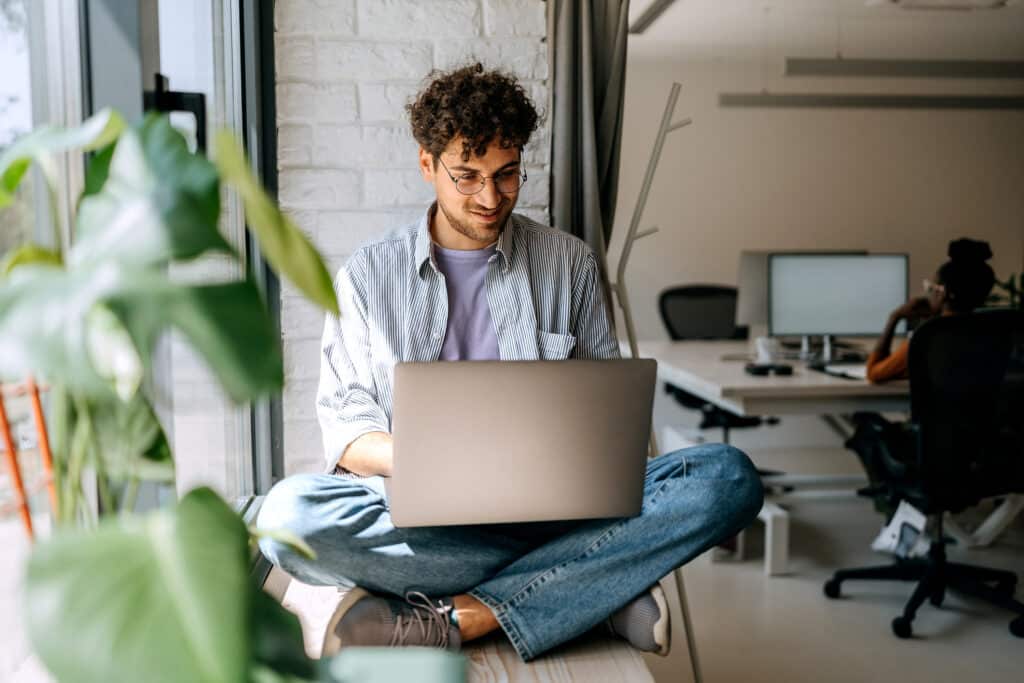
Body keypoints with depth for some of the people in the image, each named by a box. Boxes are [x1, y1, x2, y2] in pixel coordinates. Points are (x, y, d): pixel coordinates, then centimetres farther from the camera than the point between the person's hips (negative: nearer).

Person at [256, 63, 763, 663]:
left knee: (729, 478, -23)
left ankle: (452, 619, -29)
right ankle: (600, 590, -21)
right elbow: (345, 424, 4)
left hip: (554, 505, 1)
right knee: (290, 512, -32)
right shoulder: (367, 276, 10)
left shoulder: (569, 263, 13)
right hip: (419, 517, 0)